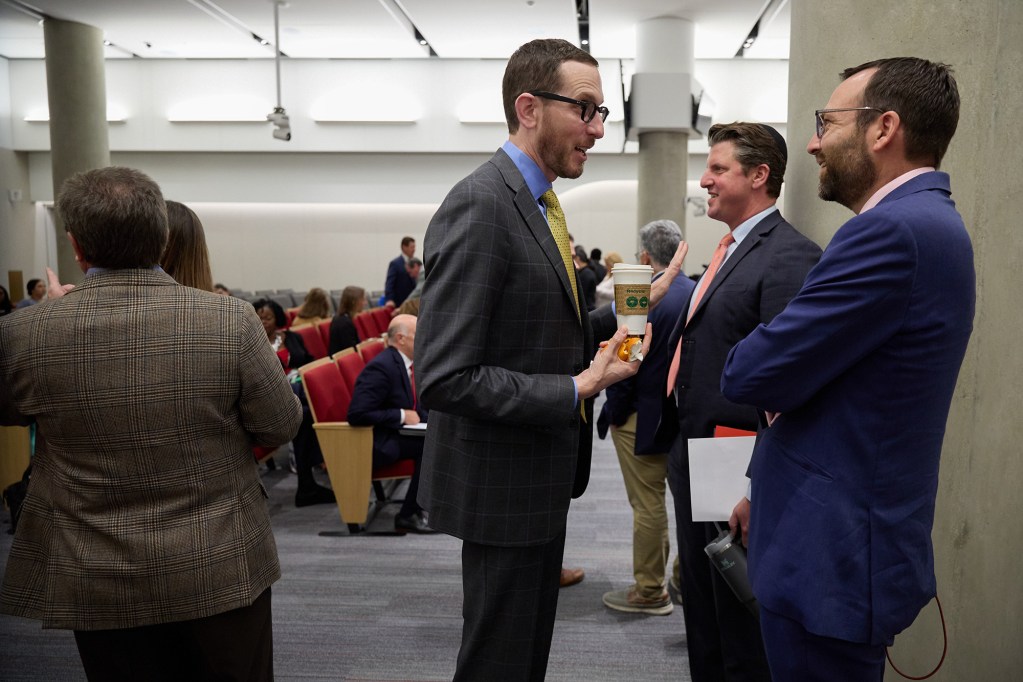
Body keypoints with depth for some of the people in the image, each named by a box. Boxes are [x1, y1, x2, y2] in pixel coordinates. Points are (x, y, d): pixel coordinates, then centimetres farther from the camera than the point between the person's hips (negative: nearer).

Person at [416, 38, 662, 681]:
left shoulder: (538, 201, 9)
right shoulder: (480, 205, -22)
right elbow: (445, 377, -27)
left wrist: (609, 325, 2)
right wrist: (577, 390, -23)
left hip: (542, 474, 9)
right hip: (502, 483, -9)